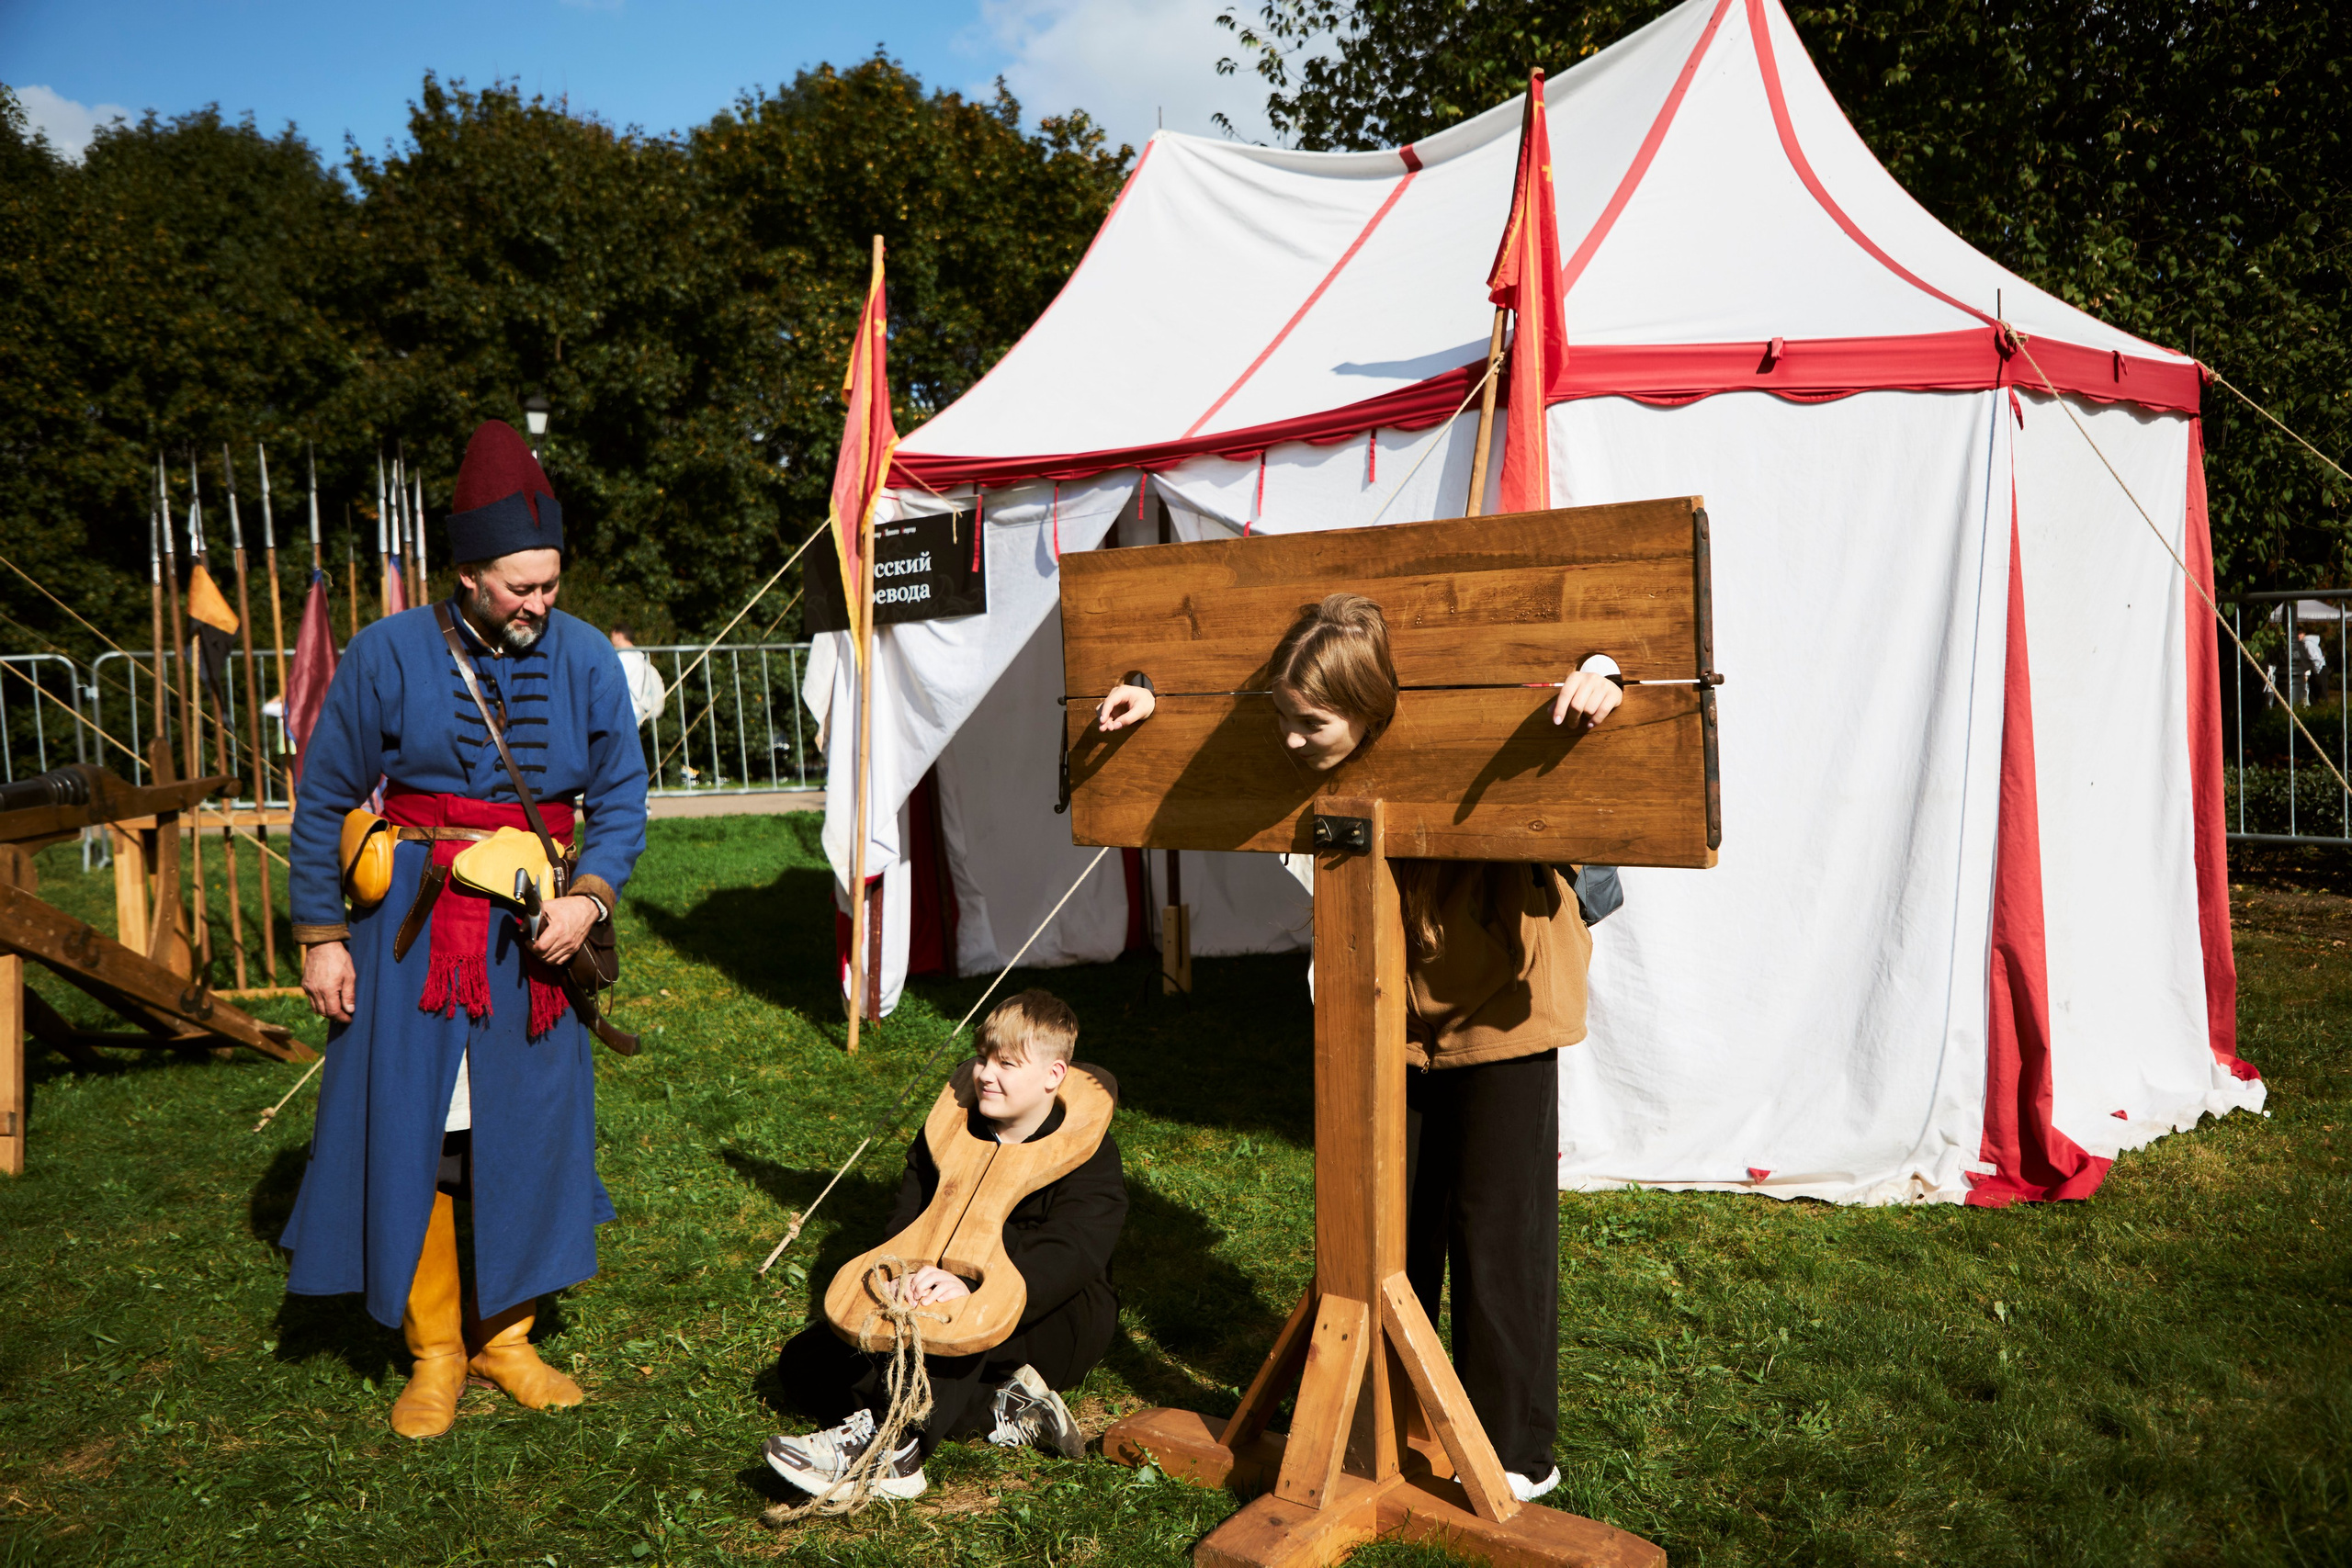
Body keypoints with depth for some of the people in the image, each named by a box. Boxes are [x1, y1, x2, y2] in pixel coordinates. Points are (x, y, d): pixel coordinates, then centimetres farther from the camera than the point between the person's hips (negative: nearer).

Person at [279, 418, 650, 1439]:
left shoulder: (585, 659, -1)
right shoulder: (388, 655, -6)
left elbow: (622, 798, 3)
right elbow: (323, 801, 1)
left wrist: (588, 897, -14)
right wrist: (322, 938, -2)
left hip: (535, 931, 2)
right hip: (411, 924, -2)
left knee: (526, 1125, 8)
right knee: (411, 1131, 1)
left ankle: (504, 1335, 26)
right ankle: (432, 1353, 18)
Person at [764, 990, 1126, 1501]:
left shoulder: (1090, 1154, -12)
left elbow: (1067, 1257, -27)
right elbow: (905, 1226, -2)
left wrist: (976, 1292, -45)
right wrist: (906, 1273, -27)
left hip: (1057, 1324, -6)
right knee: (803, 1363, -8)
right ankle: (1001, 1411, -19)